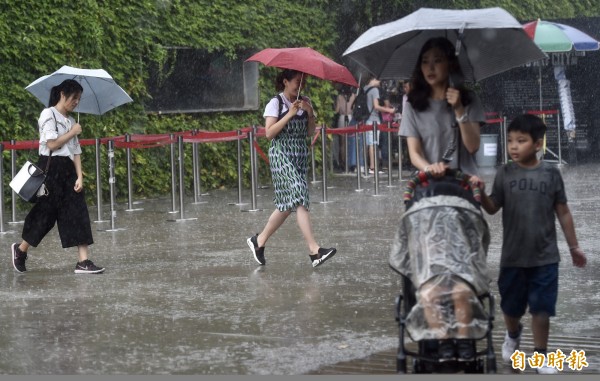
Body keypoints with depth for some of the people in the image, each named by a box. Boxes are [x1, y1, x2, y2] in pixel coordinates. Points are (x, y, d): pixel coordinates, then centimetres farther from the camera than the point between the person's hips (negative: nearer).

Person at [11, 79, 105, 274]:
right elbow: (52, 143, -15)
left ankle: (83, 261, -8)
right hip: (51, 168, -7)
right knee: (45, 213, -1)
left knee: (77, 212, -3)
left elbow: (76, 151, 11)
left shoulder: (70, 120, 17)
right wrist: (73, 132, -6)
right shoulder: (49, 115, -5)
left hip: (68, 170, 7)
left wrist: (79, 176, 1)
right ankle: (20, 250, 20)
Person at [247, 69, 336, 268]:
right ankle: (314, 250, -26)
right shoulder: (276, 103, -5)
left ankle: (259, 241, 26)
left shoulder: (305, 102, 12)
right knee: (299, 199, -18)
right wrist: (290, 114, -17)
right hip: (281, 155, -7)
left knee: (287, 205, 9)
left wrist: (310, 114, -7)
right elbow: (269, 132, -13)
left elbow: (310, 132, 10)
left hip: (300, 156, 7)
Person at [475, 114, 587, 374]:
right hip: (513, 256, 1)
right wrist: (481, 192, -21)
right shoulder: (505, 174, -2)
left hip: (545, 256, -1)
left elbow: (563, 212, 4)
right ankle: (513, 334, 46)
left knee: (541, 308, 2)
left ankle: (540, 355, 16)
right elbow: (492, 208, -1)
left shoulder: (551, 173, -4)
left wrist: (574, 246, 7)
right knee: (511, 306, 15)